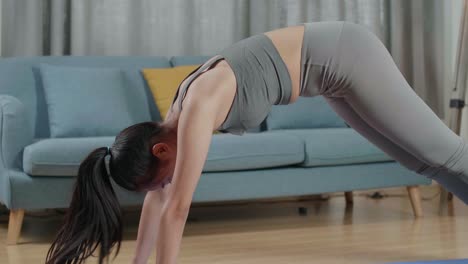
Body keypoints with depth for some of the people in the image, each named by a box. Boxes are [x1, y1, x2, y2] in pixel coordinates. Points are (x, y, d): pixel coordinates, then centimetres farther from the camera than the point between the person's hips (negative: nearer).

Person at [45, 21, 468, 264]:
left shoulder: (198, 110, -29)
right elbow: (158, 197, 5)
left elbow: (177, 207, -30)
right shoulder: (178, 118, -4)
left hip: (343, 54, -8)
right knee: (425, 160, 14)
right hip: (329, 67, 8)